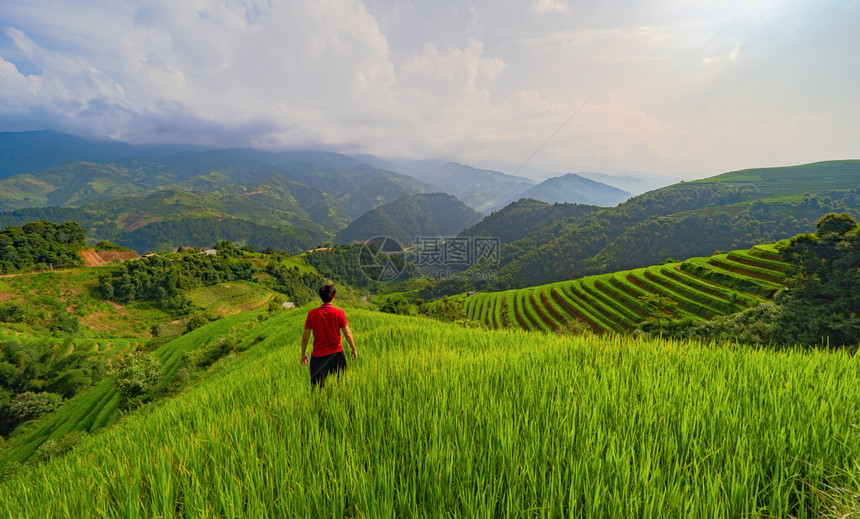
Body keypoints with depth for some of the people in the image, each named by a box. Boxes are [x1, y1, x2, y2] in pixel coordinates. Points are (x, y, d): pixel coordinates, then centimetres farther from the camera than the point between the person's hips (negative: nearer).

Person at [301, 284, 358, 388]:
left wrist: (303, 354, 13)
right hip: (337, 355, -1)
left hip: (317, 356, 1)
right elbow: (348, 334, -6)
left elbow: (305, 336, 0)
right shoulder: (339, 312, -10)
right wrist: (354, 349, 9)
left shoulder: (312, 314, -6)